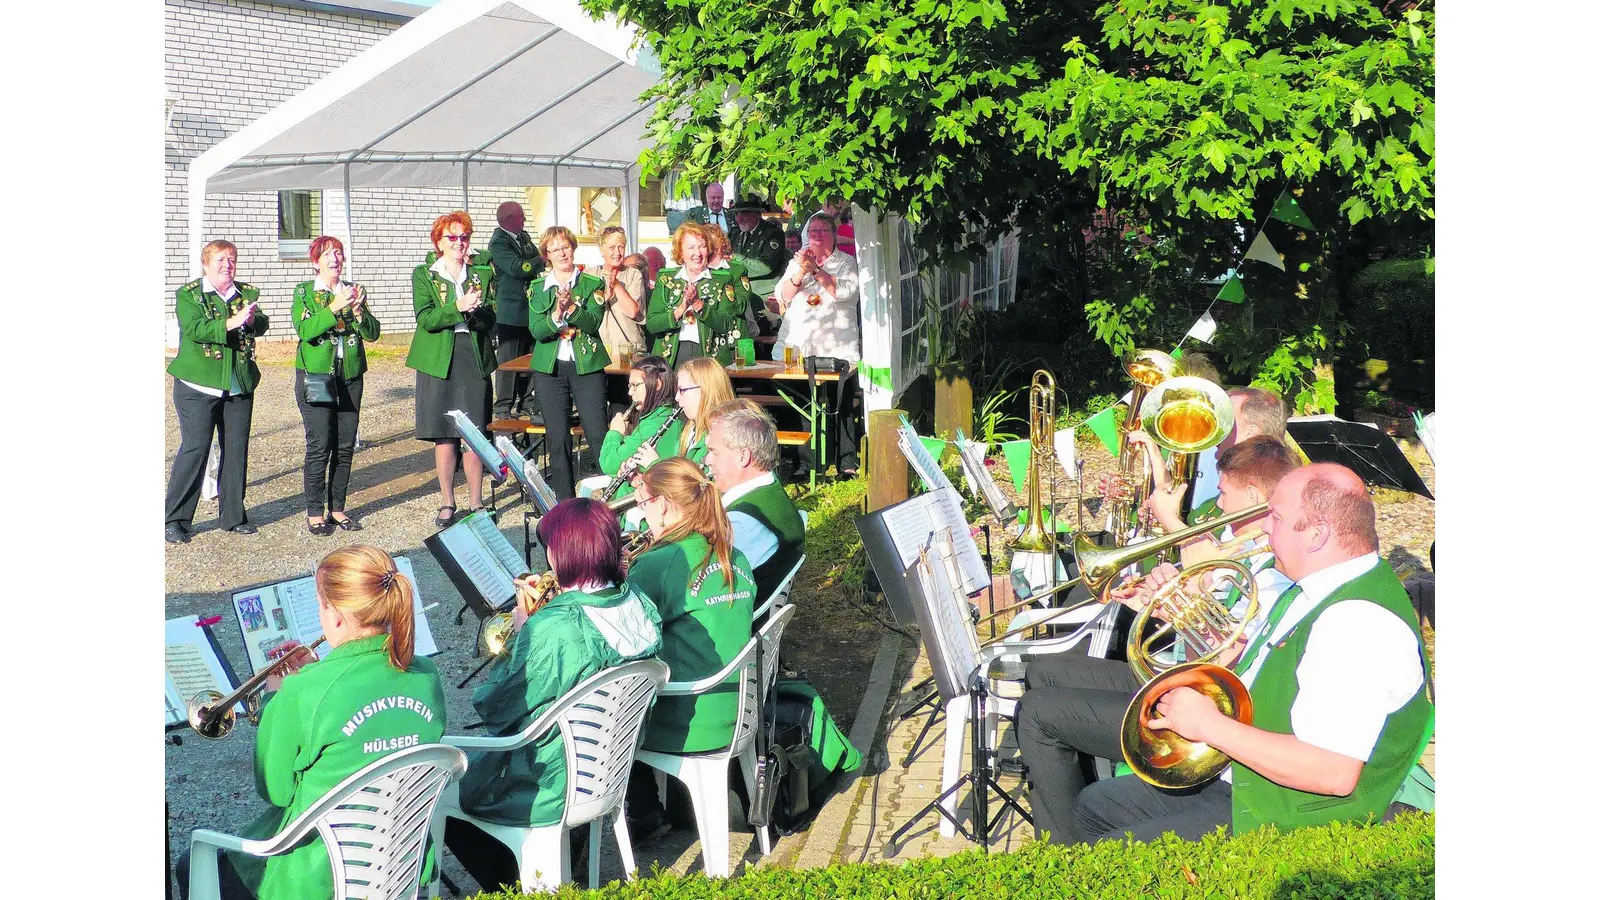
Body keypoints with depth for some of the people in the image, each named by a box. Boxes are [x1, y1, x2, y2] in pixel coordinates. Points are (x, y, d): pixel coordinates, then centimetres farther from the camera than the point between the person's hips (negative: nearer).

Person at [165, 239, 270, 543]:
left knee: (237, 450, 8)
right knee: (194, 449, -8)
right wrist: (230, 323, -29)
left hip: (239, 387, 5)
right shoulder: (188, 295, -2)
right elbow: (194, 329, -18)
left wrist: (252, 319, -26)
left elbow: (262, 325, -3)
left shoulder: (247, 293, 10)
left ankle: (233, 516, 19)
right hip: (198, 387, -4)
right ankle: (175, 520, -1)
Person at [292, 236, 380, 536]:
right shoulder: (304, 292, 1)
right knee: (319, 445, -8)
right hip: (316, 376, -4)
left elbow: (373, 333, 4)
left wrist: (358, 311, -14)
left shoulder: (353, 291, 11)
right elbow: (304, 330, -15)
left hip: (350, 376, 4)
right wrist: (334, 308, -23)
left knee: (345, 446, 5)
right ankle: (314, 513, 1)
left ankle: (337, 508, 16)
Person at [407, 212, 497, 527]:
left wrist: (474, 310, -16)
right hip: (439, 359, -2)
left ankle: (476, 501, 10)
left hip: (474, 358, 2)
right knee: (443, 435, 1)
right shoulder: (424, 275, 4)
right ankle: (447, 503, 11)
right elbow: (425, 318, -9)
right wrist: (458, 308, -22)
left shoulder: (478, 276, 12)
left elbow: (490, 321, 4)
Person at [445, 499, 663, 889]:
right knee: (472, 761, 30)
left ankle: (503, 884, 28)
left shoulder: (552, 629, -33)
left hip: (548, 789, -8)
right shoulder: (636, 605, -10)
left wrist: (520, 630, -11)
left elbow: (494, 710, -20)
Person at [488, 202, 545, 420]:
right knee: (508, 360, -5)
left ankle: (526, 403, 21)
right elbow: (517, 268, -22)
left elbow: (534, 266, 20)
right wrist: (542, 259, -10)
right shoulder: (498, 243, -12)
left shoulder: (523, 237, 14)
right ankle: (503, 408, -1)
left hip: (529, 309, 8)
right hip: (510, 310, -8)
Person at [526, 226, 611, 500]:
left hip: (587, 366, -2)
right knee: (557, 439, 3)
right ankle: (563, 503, 10)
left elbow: (594, 322, -9)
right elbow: (537, 331, -4)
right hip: (549, 368, 2)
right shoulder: (538, 290, 8)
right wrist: (556, 314, -22)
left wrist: (571, 308, -25)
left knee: (598, 435, -6)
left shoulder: (593, 284, 5)